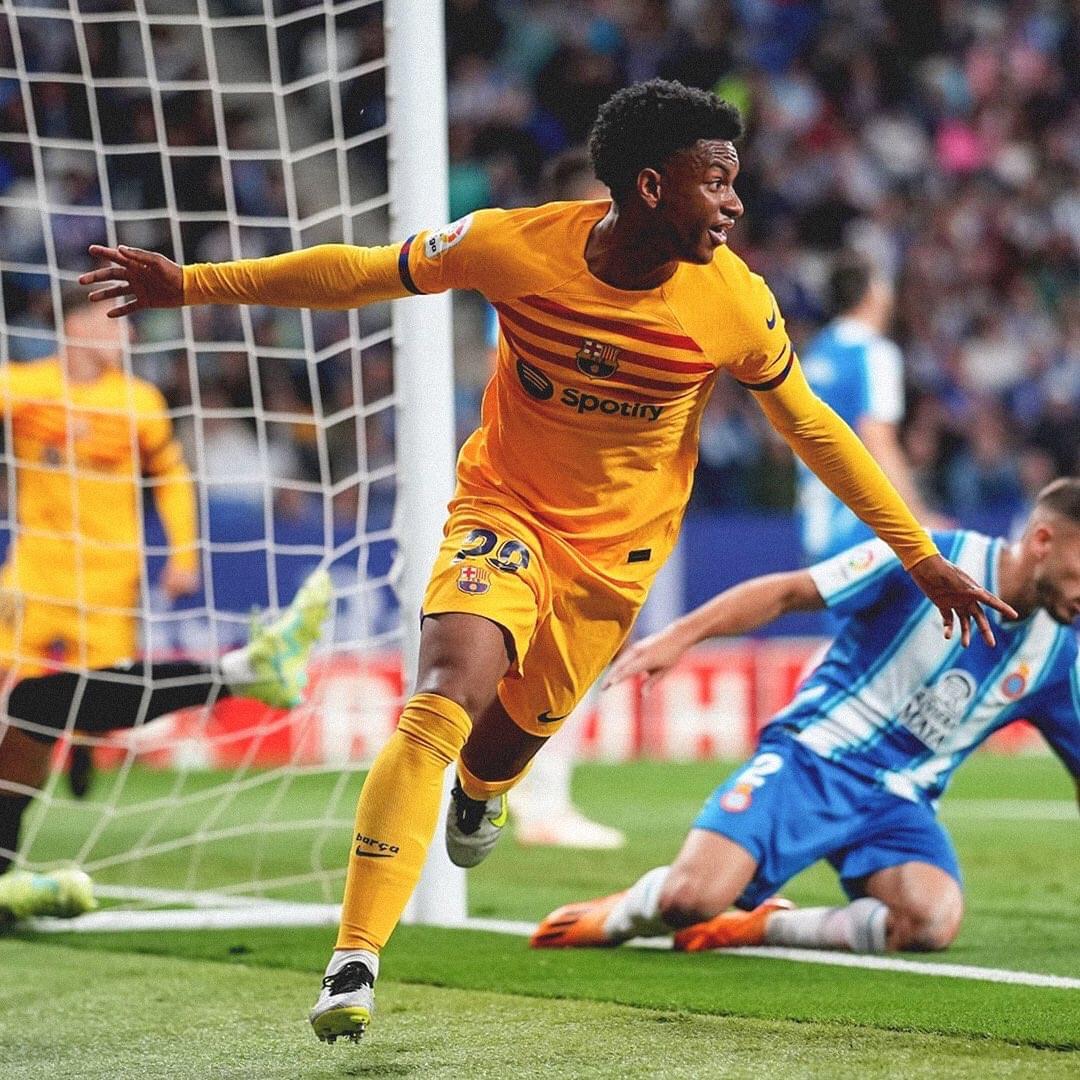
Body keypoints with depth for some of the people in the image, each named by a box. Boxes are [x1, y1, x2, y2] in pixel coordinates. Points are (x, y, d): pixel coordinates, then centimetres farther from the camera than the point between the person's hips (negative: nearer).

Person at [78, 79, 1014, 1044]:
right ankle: (355, 961, -21)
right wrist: (193, 284, -7)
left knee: (504, 743, 12)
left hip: (618, 548, 2)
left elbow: (812, 429, -2)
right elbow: (362, 273, -7)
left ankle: (480, 792, 55)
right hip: (504, 510, -2)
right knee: (445, 698, -25)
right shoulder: (516, 247, -21)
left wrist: (922, 557, 1)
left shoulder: (736, 304, -17)